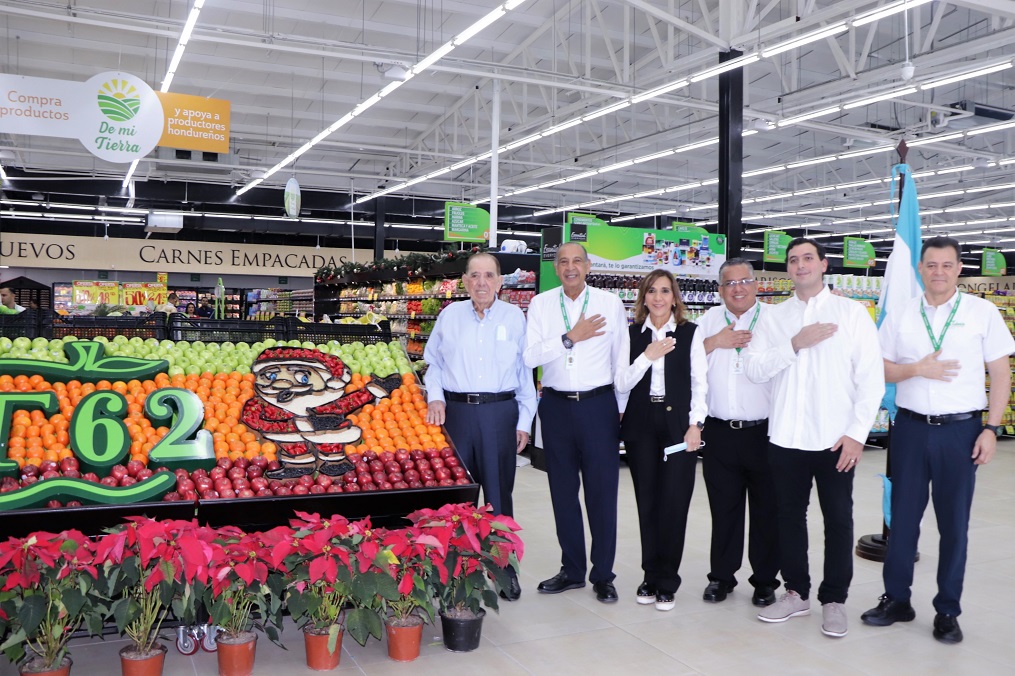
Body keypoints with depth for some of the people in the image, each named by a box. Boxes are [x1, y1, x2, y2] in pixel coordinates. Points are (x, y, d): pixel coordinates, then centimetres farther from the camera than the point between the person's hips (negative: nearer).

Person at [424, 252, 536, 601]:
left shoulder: (514, 316, 3)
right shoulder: (450, 315, 6)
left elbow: (525, 372, 5)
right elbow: (433, 362, 14)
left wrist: (524, 421, 2)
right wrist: (435, 397, -1)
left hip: (500, 412, -1)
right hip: (456, 411, 1)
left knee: (499, 491, 5)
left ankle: (505, 569, 18)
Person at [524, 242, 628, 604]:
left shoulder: (610, 303, 1)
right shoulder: (541, 304, 3)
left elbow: (622, 359, 4)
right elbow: (529, 357, -6)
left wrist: (624, 408, 3)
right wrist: (569, 338, -14)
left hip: (598, 404, -2)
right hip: (556, 406, 2)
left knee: (602, 490, 2)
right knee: (563, 490, 11)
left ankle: (603, 575, 16)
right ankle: (571, 570, 25)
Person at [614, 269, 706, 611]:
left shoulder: (690, 333, 3)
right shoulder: (632, 334, 8)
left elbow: (699, 383, 2)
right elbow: (621, 384, 2)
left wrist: (695, 424, -6)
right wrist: (647, 356, -10)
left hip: (678, 422, -2)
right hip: (641, 423, 2)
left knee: (674, 502, -3)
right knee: (647, 501, 6)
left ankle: (666, 582, 8)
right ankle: (651, 576, 19)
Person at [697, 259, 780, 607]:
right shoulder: (710, 319, 11)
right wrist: (716, 341, -7)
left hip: (764, 432, -2)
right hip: (720, 432, 3)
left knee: (767, 510, 8)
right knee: (723, 509, 12)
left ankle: (765, 580, 22)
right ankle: (721, 576, 24)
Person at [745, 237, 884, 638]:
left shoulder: (852, 313, 1)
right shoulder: (773, 317, 8)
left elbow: (871, 377, -3)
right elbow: (753, 369, -3)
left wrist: (857, 433, -9)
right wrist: (795, 344, -15)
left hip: (835, 439, -2)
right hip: (786, 438, 3)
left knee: (838, 519, 6)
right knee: (789, 516, 11)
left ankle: (834, 600, 21)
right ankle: (796, 593, 26)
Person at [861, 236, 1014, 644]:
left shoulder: (982, 312, 0)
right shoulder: (899, 317, 5)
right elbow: (880, 370, 6)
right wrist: (916, 369, -13)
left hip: (960, 430, -1)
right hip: (911, 428, 2)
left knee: (954, 522, 7)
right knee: (903, 518, 9)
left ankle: (947, 612, 20)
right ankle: (896, 600, 22)